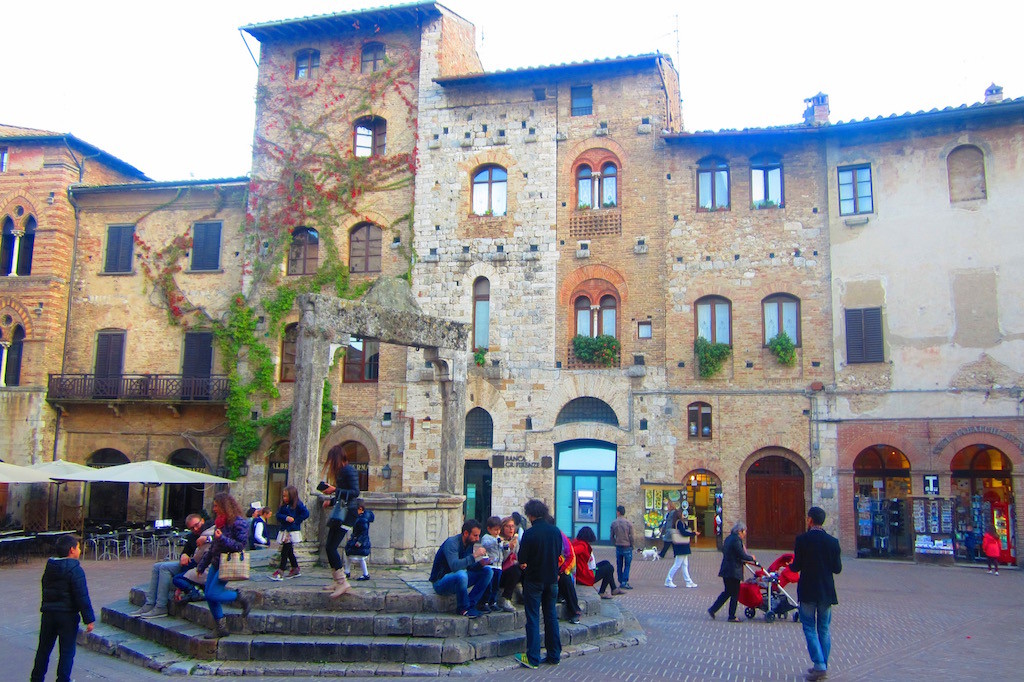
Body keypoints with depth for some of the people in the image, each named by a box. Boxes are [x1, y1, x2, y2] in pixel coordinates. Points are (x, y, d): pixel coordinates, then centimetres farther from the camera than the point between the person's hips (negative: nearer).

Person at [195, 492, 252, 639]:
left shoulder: (238, 522, -13)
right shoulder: (219, 521, 13)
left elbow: (240, 546, -16)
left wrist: (222, 538, -24)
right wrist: (202, 565, 23)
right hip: (216, 564, 9)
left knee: (213, 594, -15)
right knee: (209, 596, 5)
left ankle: (241, 598, 5)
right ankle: (221, 628, 13)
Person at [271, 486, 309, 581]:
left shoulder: (298, 505, -8)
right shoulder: (283, 506, 10)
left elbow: (306, 513, -12)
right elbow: (278, 515, 4)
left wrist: (296, 520, -13)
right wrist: (286, 518, -14)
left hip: (293, 531, -7)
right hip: (284, 530, 7)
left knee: (285, 551, -10)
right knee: (289, 551, 14)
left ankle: (280, 572, -10)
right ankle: (295, 569, 27)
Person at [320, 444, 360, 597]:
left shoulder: (349, 470, -11)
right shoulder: (341, 471, 17)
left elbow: (355, 493, -19)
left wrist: (335, 490, -22)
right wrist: (331, 501, 13)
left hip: (347, 513, -10)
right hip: (340, 511, 10)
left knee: (331, 547, -15)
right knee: (329, 546, 10)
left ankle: (343, 583, -14)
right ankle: (338, 581, 16)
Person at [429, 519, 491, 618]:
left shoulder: (469, 544, 4)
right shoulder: (451, 543, -22)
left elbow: (469, 567, 8)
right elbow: (454, 566, -37)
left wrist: (480, 563, -12)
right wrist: (474, 555, -36)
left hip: (458, 580, 8)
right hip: (440, 582, -8)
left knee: (487, 571, -5)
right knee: (461, 574, -39)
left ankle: (470, 604, -11)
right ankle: (464, 608, -18)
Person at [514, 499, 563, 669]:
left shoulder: (530, 533, -16)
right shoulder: (555, 531, -1)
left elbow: (522, 560, -11)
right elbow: (558, 553, 10)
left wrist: (525, 564, 11)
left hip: (534, 579, -5)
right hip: (552, 579, 5)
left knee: (533, 618, 2)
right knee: (551, 616, 14)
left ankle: (533, 658, 4)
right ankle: (554, 655, 18)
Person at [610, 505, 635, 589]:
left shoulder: (614, 523, -2)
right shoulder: (628, 523, -9)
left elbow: (612, 536, 3)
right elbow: (631, 536, -8)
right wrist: (633, 545, 7)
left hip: (618, 547, 3)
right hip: (627, 547, -3)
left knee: (619, 565, 12)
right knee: (627, 565, 4)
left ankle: (621, 582, 15)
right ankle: (624, 582, -5)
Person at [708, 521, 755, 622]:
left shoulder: (728, 539, 12)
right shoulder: (736, 540, -17)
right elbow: (742, 555, -20)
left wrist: (745, 560, 19)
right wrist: (751, 558, 0)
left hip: (726, 571, 9)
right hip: (733, 571, -9)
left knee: (727, 592, 18)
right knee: (735, 594, 4)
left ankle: (712, 610, 15)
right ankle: (732, 616, 11)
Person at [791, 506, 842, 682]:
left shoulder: (802, 539, -12)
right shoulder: (832, 541, -2)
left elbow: (796, 566, -11)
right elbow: (837, 568, 0)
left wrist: (790, 565, 11)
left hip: (807, 591, -4)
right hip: (826, 592, 4)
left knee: (809, 629, 3)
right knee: (824, 629, 13)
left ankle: (819, 665, -8)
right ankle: (823, 666, 19)